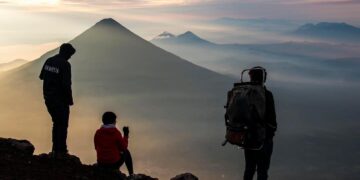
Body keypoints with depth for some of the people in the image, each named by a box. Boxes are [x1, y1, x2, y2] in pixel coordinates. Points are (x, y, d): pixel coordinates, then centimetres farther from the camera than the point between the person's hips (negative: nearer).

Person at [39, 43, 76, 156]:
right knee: (63, 124, 6)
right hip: (60, 99, -7)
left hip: (48, 97, 7)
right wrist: (70, 100, -11)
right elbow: (66, 84, -22)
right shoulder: (65, 64, -17)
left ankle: (55, 149, 22)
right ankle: (61, 150, 10)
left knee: (56, 122, 19)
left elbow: (42, 76, 17)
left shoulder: (49, 61, 5)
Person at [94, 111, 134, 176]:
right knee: (126, 152, 26)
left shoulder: (98, 133, -5)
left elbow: (97, 148, 9)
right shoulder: (116, 132, -16)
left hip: (101, 164, 4)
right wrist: (126, 135, 4)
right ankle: (131, 174, 33)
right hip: (114, 164, -4)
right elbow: (124, 147, -6)